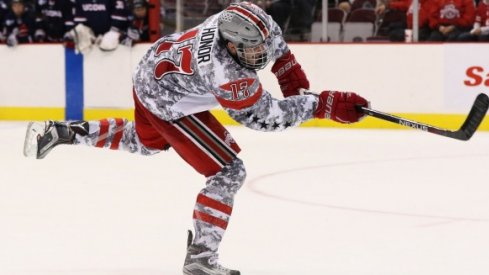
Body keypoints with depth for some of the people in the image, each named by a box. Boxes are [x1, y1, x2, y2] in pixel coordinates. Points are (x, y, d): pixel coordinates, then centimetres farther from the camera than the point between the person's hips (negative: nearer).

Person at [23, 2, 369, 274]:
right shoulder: (227, 74, -40)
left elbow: (273, 41, 6)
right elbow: (264, 116, -31)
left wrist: (292, 75, 1)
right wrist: (322, 104, -33)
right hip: (167, 103, -9)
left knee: (146, 142, 37)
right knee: (228, 171, -11)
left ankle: (61, 132, 39)